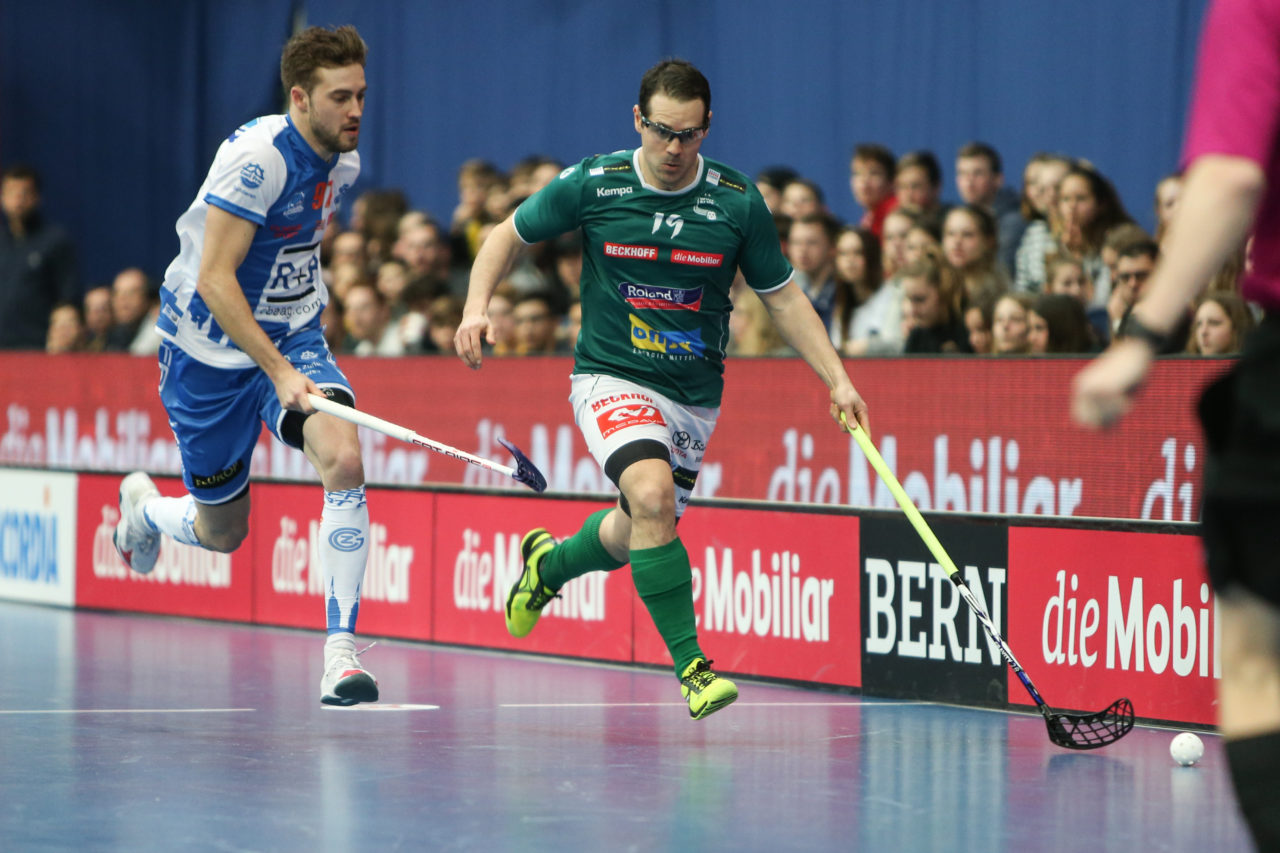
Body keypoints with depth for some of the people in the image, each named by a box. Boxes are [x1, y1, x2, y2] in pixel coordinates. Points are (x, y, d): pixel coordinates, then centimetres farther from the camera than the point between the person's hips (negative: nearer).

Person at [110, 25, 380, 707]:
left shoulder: (344, 161, -2)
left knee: (344, 457, -25)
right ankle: (143, 506, 46)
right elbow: (214, 280, -28)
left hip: (293, 338, 5)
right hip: (210, 350, -5)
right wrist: (279, 372, -34)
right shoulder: (257, 156, -25)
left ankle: (340, 650, -23)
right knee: (221, 532, 8)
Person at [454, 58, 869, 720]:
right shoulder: (592, 185, -9)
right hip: (610, 378, -3)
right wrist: (477, 305, -11)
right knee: (652, 494, -30)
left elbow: (782, 297, 4)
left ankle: (548, 564, 51)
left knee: (636, 537, 16)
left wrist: (837, 380, -3)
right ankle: (690, 663, -22)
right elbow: (509, 234, 6)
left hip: (693, 396, 3)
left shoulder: (738, 202, -7)